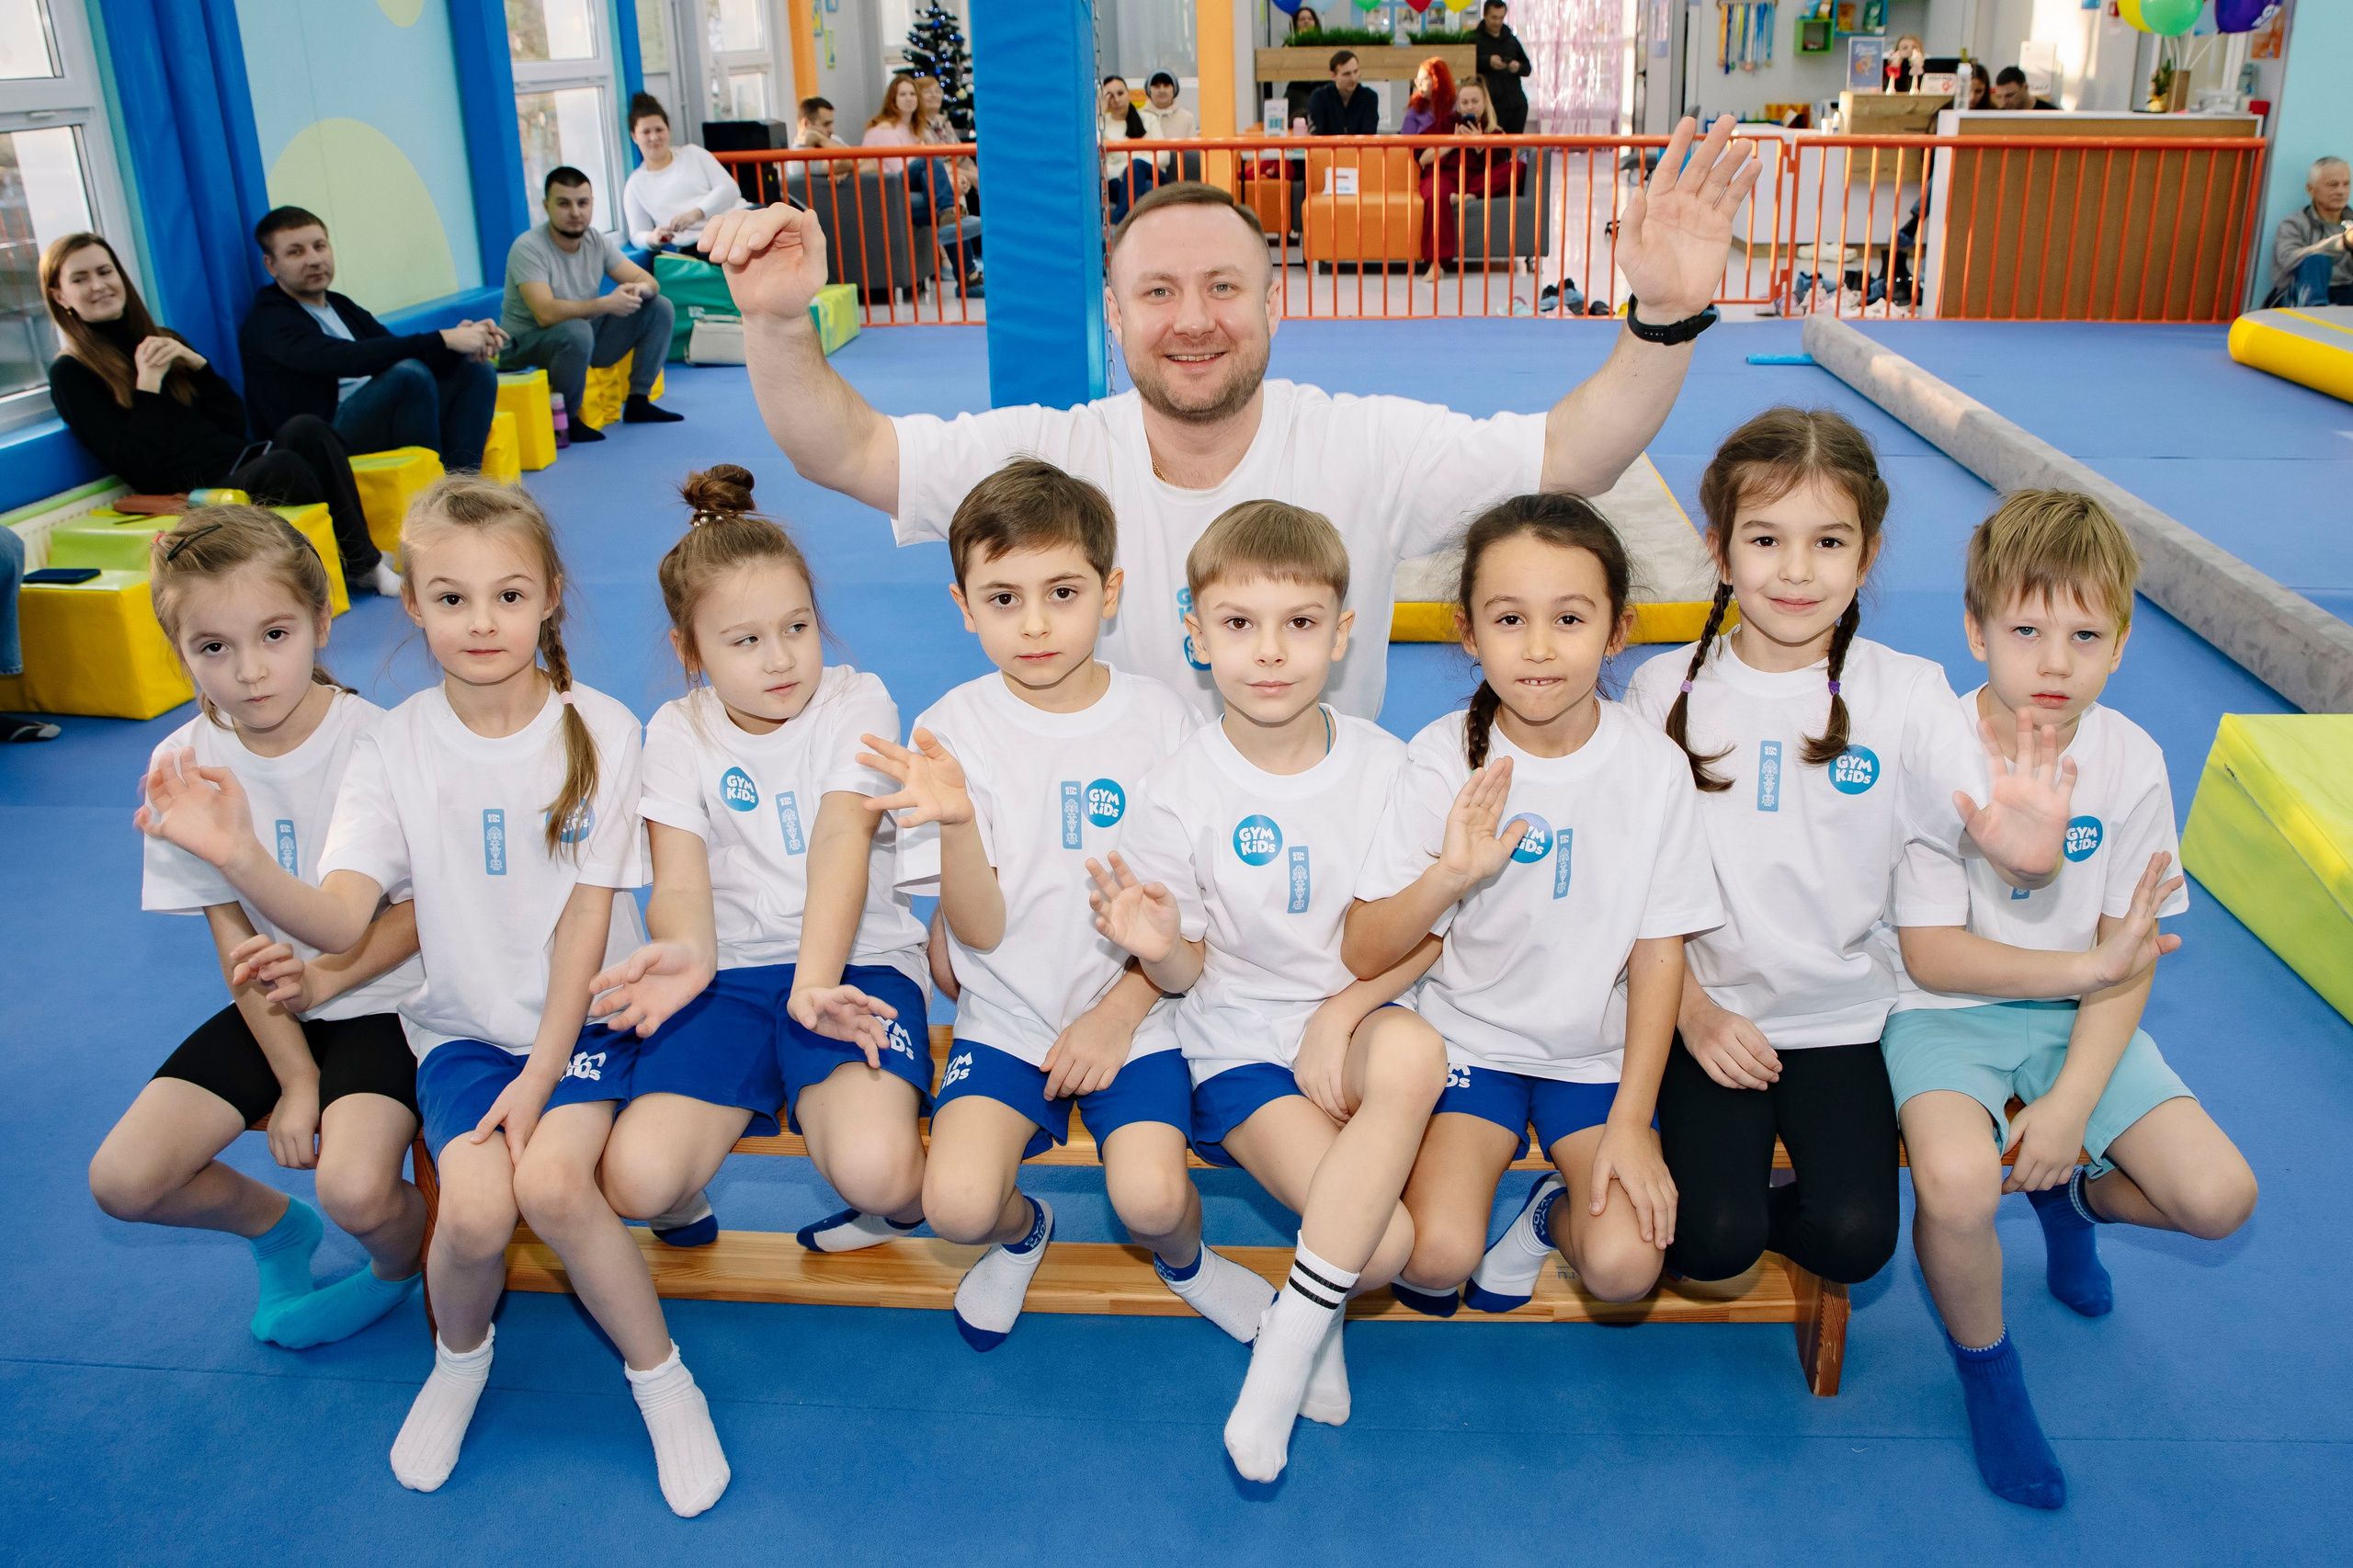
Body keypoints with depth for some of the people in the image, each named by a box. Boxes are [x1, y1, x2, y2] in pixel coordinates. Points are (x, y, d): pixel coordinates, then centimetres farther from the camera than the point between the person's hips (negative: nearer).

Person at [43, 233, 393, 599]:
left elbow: (236, 423, 13)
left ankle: (364, 560, -25)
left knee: (306, 429, -26)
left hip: (240, 459, 6)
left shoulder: (164, 341, 20)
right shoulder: (70, 374, 4)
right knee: (283, 467, -34)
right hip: (194, 493, -5)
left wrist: (195, 363, 1)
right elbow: (134, 466, -8)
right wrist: (148, 382, -8)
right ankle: (364, 566, -19)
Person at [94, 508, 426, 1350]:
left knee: (355, 1189, -26)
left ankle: (401, 1261, 12)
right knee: (122, 1179, -9)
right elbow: (235, 944, -3)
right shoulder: (182, 768, -7)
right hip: (272, 1008, 5)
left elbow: (425, 908, -9)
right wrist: (296, 1080, -8)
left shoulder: (379, 742, -18)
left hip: (381, 997, -4)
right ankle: (273, 1222, 23)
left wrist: (326, 976, -25)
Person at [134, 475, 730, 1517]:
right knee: (475, 1206, -22)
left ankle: (661, 1377, -2)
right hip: (464, 1023, 1)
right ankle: (458, 1360, 12)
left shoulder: (598, 730, -7)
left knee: (553, 1179, -27)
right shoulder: (396, 748, -5)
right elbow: (338, 922, -17)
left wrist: (541, 1074, -13)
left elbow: (588, 914, -8)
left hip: (583, 1013, -1)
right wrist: (239, 858, -37)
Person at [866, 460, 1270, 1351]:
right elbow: (980, 929, -10)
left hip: (1132, 1010, 0)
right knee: (956, 1203, -21)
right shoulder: (954, 728, -6)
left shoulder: (1156, 717, -4)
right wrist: (956, 819, -28)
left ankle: (1182, 1257, 16)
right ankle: (1020, 1231, 17)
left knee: (1149, 1198, -22)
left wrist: (1118, 1015, -9)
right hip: (1006, 1016, 1)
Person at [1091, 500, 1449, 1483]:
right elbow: (1185, 975, -2)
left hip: (1358, 1015, 3)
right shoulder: (1178, 796, -10)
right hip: (1238, 1043, -2)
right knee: (1388, 1242, -24)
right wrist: (1157, 948, -26)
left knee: (1416, 1053, -36)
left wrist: (1344, 1013, -13)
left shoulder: (1384, 764, -4)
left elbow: (1423, 931, 3)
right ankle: (1320, 1315, 14)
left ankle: (1290, 1330, -20)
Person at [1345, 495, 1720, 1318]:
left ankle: (1556, 1213, 15)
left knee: (1624, 1265, -18)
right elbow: (1362, 955, -11)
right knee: (1439, 1255, -20)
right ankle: (1413, 1228, 15)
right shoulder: (1445, 758, -12)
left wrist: (1631, 1120, -8)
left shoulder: (1653, 765, -9)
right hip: (1469, 1036, -1)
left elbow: (1659, 952, -2)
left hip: (1599, 1048, 1)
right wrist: (1449, 874, -29)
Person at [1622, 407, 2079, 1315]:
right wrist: (1694, 1011, -10)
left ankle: (1746, 1208, 15)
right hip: (1708, 1011, -1)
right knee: (1713, 1244, -15)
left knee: (1855, 1240, -14)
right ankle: (1690, 1203, 17)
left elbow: (1996, 835, -17)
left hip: (1842, 1012, 1)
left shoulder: (1905, 694, -7)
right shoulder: (1667, 691, -6)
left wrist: (2028, 857, -40)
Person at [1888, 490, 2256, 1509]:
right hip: (1946, 1012, -4)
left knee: (2219, 1197, -11)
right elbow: (1931, 955, -16)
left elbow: (2130, 961, -4)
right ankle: (1986, 1367, 1)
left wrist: (2073, 1102, -13)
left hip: (2079, 1012, 4)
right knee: (1958, 1180, -32)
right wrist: (2086, 967, -24)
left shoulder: (2131, 762, -7)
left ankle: (2071, 1195, 26)